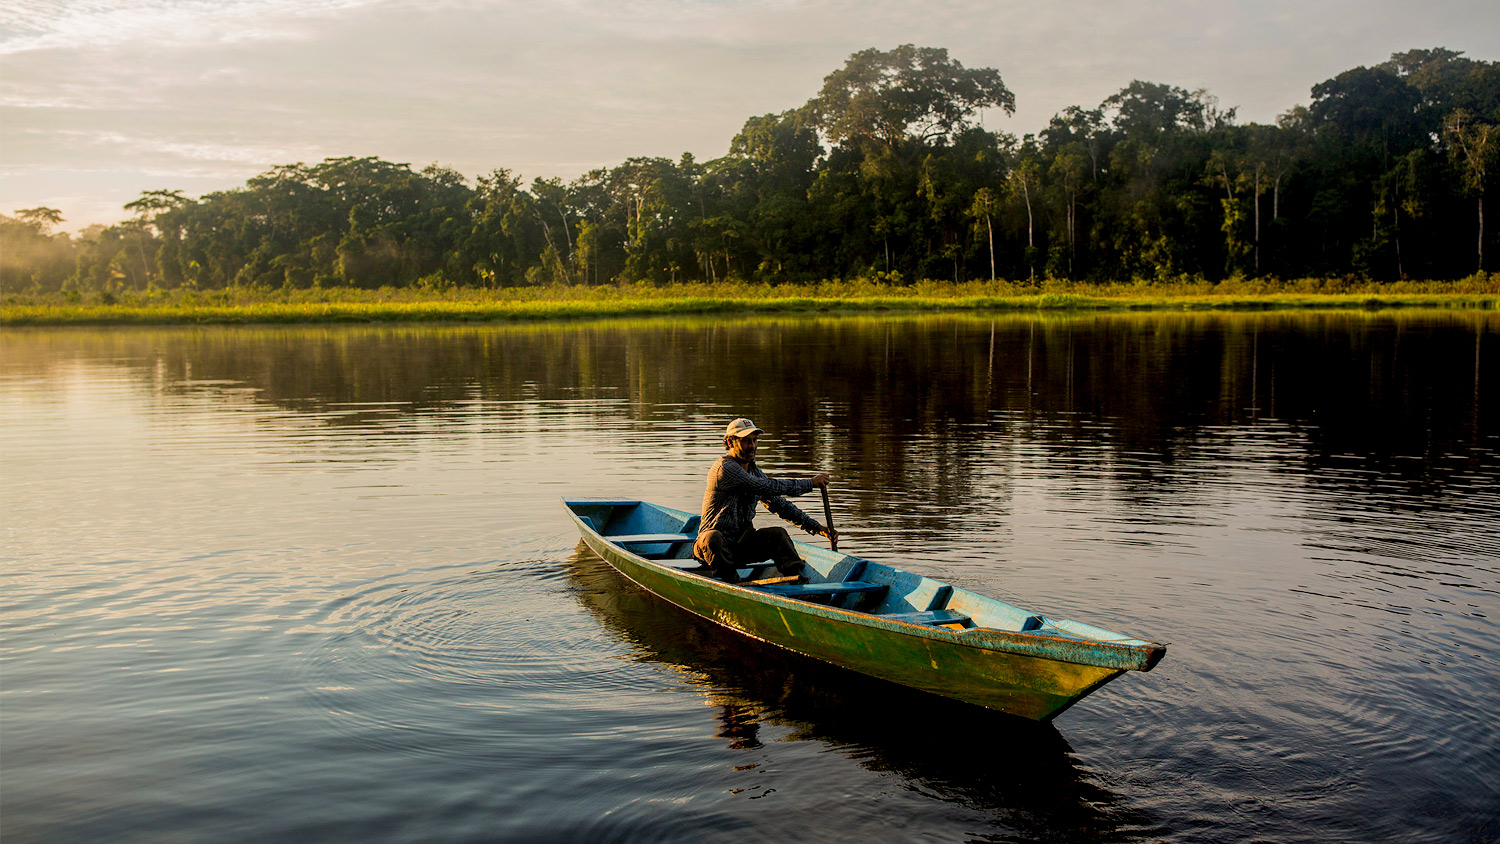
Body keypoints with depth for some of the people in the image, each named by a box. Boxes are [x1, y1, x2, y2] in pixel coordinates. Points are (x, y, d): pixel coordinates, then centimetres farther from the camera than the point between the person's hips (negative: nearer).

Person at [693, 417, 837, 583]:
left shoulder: (754, 470, 11)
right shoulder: (724, 468, -16)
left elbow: (781, 505, 12)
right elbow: (766, 487, -24)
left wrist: (816, 527, 1)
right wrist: (810, 483, -18)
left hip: (742, 545, 7)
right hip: (715, 545, -7)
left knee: (778, 534, -16)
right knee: (712, 537, -39)